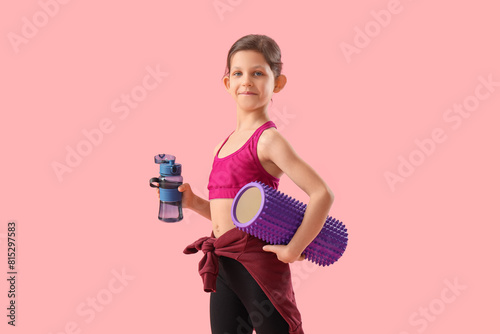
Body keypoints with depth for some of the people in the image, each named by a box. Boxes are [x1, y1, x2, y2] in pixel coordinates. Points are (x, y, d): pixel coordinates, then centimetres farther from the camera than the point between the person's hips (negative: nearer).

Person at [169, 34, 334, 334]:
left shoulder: (268, 140, -11)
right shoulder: (223, 145, 12)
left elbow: (323, 194, -21)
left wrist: (293, 249, -17)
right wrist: (193, 202, 5)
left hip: (257, 264, -8)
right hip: (223, 265, 8)